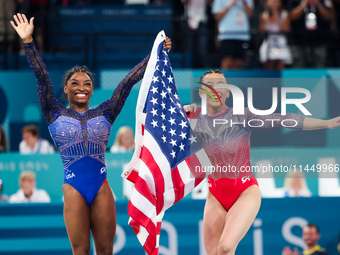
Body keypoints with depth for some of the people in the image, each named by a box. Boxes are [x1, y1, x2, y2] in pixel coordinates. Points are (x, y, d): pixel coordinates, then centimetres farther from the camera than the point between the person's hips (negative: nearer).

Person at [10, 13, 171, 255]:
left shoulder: (103, 114, 12)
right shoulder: (56, 114, 8)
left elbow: (128, 82, 10)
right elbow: (42, 78, 2)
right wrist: (28, 42, -5)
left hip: (101, 187, 2)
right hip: (73, 187, -2)